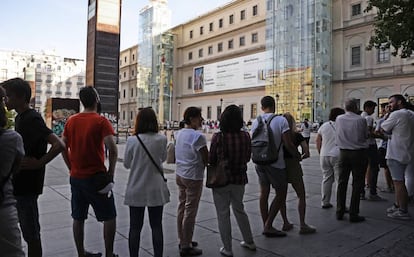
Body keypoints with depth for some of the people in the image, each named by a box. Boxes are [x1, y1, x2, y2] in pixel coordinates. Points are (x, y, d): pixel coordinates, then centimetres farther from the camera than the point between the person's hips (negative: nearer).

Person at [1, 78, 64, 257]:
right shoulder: (20, 117, 11)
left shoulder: (32, 118, -17)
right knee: (28, 230, 20)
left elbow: (59, 145, -28)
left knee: (31, 233, 3)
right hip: (18, 183, 9)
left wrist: (38, 163, -22)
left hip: (27, 184, -9)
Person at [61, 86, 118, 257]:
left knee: (78, 218, 15)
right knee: (109, 217, 8)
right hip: (96, 177, -6)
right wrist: (110, 173, -11)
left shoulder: (71, 121, 5)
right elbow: (112, 150, -22)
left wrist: (72, 169, 13)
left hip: (76, 177, 6)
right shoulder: (101, 121, -12)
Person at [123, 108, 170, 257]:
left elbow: (126, 164, 1)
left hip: (136, 190, -1)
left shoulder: (132, 140, -12)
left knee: (135, 228, 12)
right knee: (157, 226, 13)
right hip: (156, 190, 1)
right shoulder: (161, 139, -8)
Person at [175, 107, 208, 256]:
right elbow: (206, 159, -16)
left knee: (182, 208, 17)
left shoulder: (180, 133, 6)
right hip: (193, 177, -9)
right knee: (190, 212, 1)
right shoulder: (198, 137, -19)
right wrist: (202, 166, 5)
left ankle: (183, 240, 30)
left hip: (179, 175, 9)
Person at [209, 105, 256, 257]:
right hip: (239, 179, 4)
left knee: (223, 214, 10)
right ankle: (249, 241, 36)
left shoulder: (218, 137, -18)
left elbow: (211, 160, -9)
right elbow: (247, 157, 5)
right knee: (239, 210, 24)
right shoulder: (245, 136, -8)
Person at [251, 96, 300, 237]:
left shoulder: (255, 122, 3)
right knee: (281, 193, 8)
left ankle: (266, 226, 23)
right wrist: (298, 155, 1)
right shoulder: (281, 120, -13)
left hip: (260, 162, 6)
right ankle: (268, 225, 6)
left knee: (264, 192, 14)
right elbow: (288, 144, -15)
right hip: (275, 163, -6)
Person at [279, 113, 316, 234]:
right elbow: (307, 153, -9)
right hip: (293, 166, -3)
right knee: (301, 196, 7)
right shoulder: (297, 135, -4)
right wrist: (299, 158, 9)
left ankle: (286, 223, 21)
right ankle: (302, 225, 5)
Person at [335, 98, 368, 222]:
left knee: (342, 183, 12)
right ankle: (353, 214, 9)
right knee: (357, 184, 5)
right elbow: (366, 136, -2)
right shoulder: (361, 120, -11)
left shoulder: (339, 119, -3)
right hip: (358, 153, -3)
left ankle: (339, 212, 19)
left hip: (343, 153, 3)